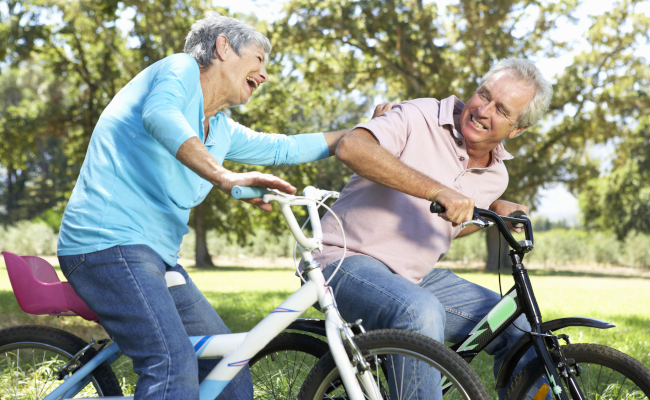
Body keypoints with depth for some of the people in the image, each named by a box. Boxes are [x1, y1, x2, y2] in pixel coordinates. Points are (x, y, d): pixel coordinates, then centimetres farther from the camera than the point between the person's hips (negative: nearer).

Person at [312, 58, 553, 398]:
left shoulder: (497, 177, 9)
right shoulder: (420, 118, -13)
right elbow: (351, 147, -32)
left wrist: (495, 211, 8)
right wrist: (437, 190, -35)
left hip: (417, 278, 7)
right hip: (350, 261, -7)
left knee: (519, 326, 0)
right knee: (421, 313, -37)